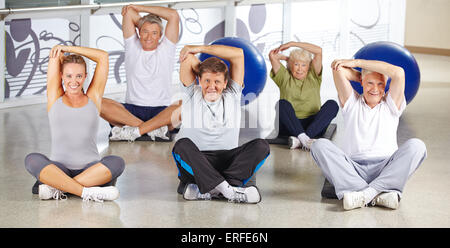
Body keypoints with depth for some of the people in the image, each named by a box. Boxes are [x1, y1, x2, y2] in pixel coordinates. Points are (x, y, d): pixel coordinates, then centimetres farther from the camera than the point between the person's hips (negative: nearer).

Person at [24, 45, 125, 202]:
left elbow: (103, 56, 10)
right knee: (32, 160, -30)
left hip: (91, 169, 1)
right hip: (58, 169, 0)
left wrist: (67, 48, 10)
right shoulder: (55, 98, 12)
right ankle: (87, 192, -34)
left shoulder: (93, 99, 12)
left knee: (117, 162, -31)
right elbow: (55, 55, 13)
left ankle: (55, 186, -28)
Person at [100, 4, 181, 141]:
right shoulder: (133, 47, 11)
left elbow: (174, 15, -1)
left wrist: (141, 8, 4)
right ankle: (152, 129, -33)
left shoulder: (166, 49, 9)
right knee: (99, 103, -28)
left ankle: (134, 131, -35)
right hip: (131, 109, 1)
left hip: (162, 112, -1)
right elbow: (129, 12, 4)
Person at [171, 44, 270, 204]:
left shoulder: (232, 95, 11)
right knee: (182, 145, -33)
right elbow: (187, 56, 2)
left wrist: (200, 48, 4)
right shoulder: (192, 95, 8)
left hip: (228, 161, 2)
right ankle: (227, 190, -41)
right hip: (195, 163, -2)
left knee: (261, 146, -22)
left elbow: (238, 54, 4)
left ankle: (206, 190, -34)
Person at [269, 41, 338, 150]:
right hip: (289, 126, -1)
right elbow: (272, 55, 6)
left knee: (332, 104, -24)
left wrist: (292, 44, 9)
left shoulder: (313, 77, 17)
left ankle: (300, 140, -42)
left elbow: (319, 50, 6)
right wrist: (287, 58, 24)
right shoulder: (285, 77, 16)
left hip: (313, 125, 1)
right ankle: (303, 138, -48)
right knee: (282, 103, -29)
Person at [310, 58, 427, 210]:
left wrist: (357, 62, 6)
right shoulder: (351, 103, 19)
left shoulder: (391, 104, 18)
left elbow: (398, 73, 2)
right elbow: (338, 69, 8)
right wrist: (361, 76, 22)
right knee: (320, 145, -26)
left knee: (416, 146, -26)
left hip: (386, 168, 0)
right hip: (352, 167, 0)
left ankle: (367, 193, -39)